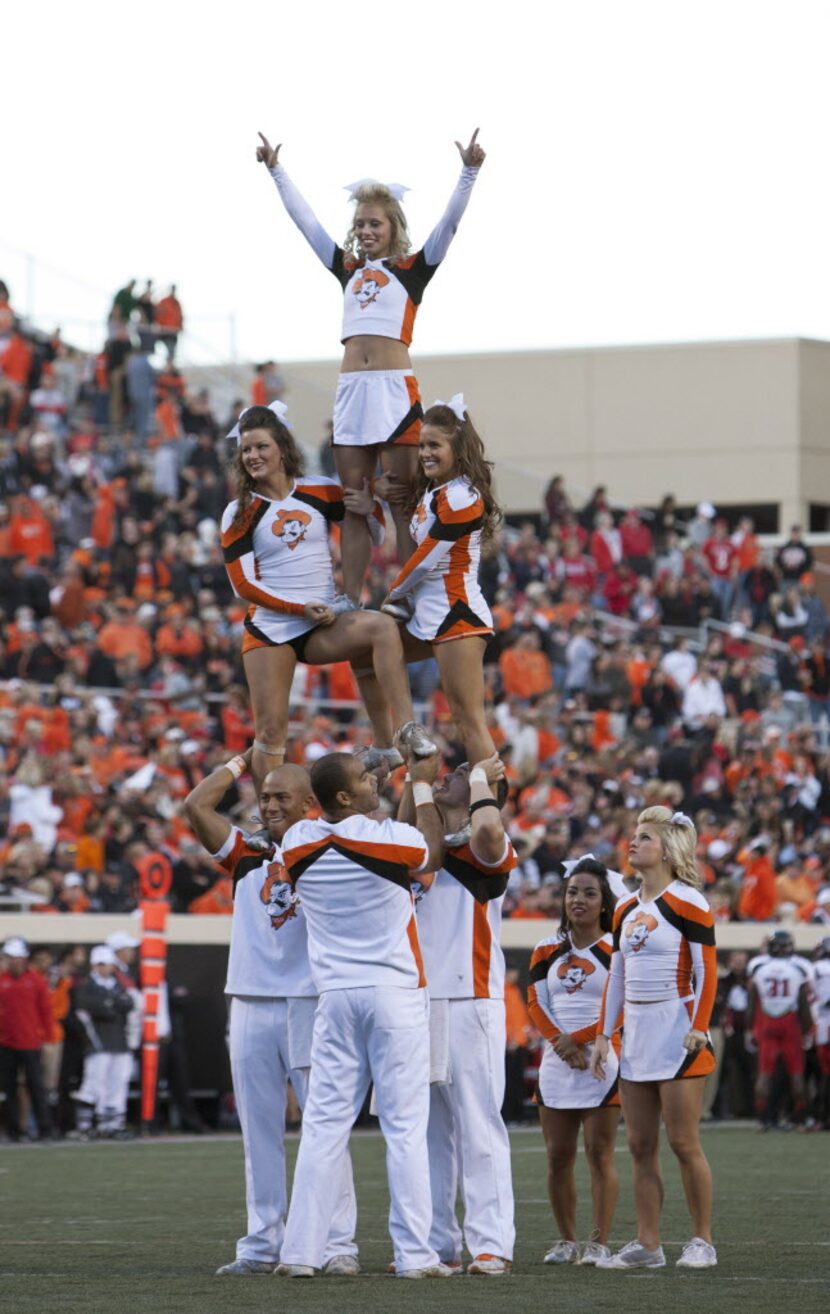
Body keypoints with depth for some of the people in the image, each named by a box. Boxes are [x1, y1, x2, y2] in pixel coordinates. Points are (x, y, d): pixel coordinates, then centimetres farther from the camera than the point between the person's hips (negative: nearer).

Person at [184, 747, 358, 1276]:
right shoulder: (250, 856, 14)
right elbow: (197, 806, 10)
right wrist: (243, 760, 16)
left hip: (310, 1005, -4)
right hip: (252, 1007, 4)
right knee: (259, 1131, 5)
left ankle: (338, 1244, -5)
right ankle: (263, 1246, 9)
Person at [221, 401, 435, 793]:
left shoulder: (320, 493, 5)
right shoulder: (239, 515, 1)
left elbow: (385, 521, 14)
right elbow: (243, 584, -4)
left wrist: (372, 507, -11)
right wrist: (302, 609, -13)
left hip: (323, 627, 0)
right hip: (269, 627, 0)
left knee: (381, 627, -29)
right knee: (270, 729, -3)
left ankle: (397, 736, -32)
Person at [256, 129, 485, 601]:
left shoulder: (413, 270, 5)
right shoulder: (348, 270, 17)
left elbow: (450, 221, -6)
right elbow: (304, 218, 21)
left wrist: (469, 172, -17)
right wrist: (277, 170, 22)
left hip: (396, 389, -5)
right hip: (351, 390, 5)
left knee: (403, 501, -5)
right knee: (354, 504, 4)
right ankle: (352, 602, 3)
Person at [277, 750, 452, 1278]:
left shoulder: (298, 845, 0)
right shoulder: (389, 839, -11)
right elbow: (432, 852, 12)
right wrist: (423, 785, 22)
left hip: (336, 996, 4)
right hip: (396, 994, -4)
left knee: (324, 1125, 6)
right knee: (406, 1126, -1)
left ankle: (301, 1250, 4)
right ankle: (415, 1253, -2)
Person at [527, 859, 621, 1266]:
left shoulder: (615, 950, -1)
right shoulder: (547, 950, 12)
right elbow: (537, 1004, 6)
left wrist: (578, 1039, -12)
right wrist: (558, 1041, -10)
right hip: (556, 1060, 5)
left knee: (600, 1154, -5)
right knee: (558, 1155, 4)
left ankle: (599, 1243, -4)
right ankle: (566, 1241, 11)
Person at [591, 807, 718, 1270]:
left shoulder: (687, 903, -7)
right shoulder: (626, 910, 15)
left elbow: (706, 970, -10)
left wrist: (698, 1027, -18)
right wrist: (604, 1035, 14)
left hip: (676, 1033, -8)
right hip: (636, 1034, 8)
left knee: (684, 1143, -6)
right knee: (641, 1146, 5)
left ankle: (703, 1242, 3)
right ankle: (648, 1245, 8)